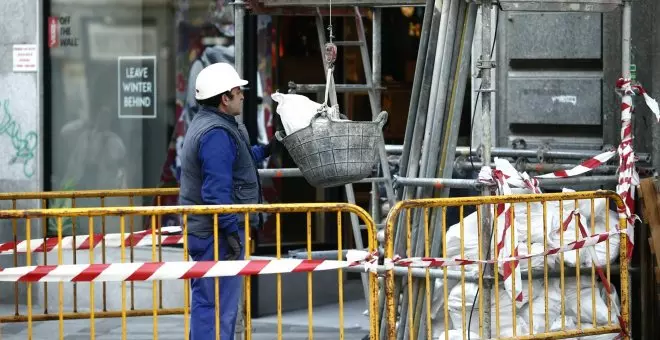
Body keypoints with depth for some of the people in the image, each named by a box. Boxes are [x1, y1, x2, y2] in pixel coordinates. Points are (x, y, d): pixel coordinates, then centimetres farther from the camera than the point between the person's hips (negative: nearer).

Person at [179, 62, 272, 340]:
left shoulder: (204, 124, 16)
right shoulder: (216, 134, -18)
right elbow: (217, 192, -24)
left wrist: (265, 151, 35)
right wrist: (231, 231, -23)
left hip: (204, 231, 11)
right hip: (217, 234, -11)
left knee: (207, 305, 17)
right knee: (217, 307, -10)